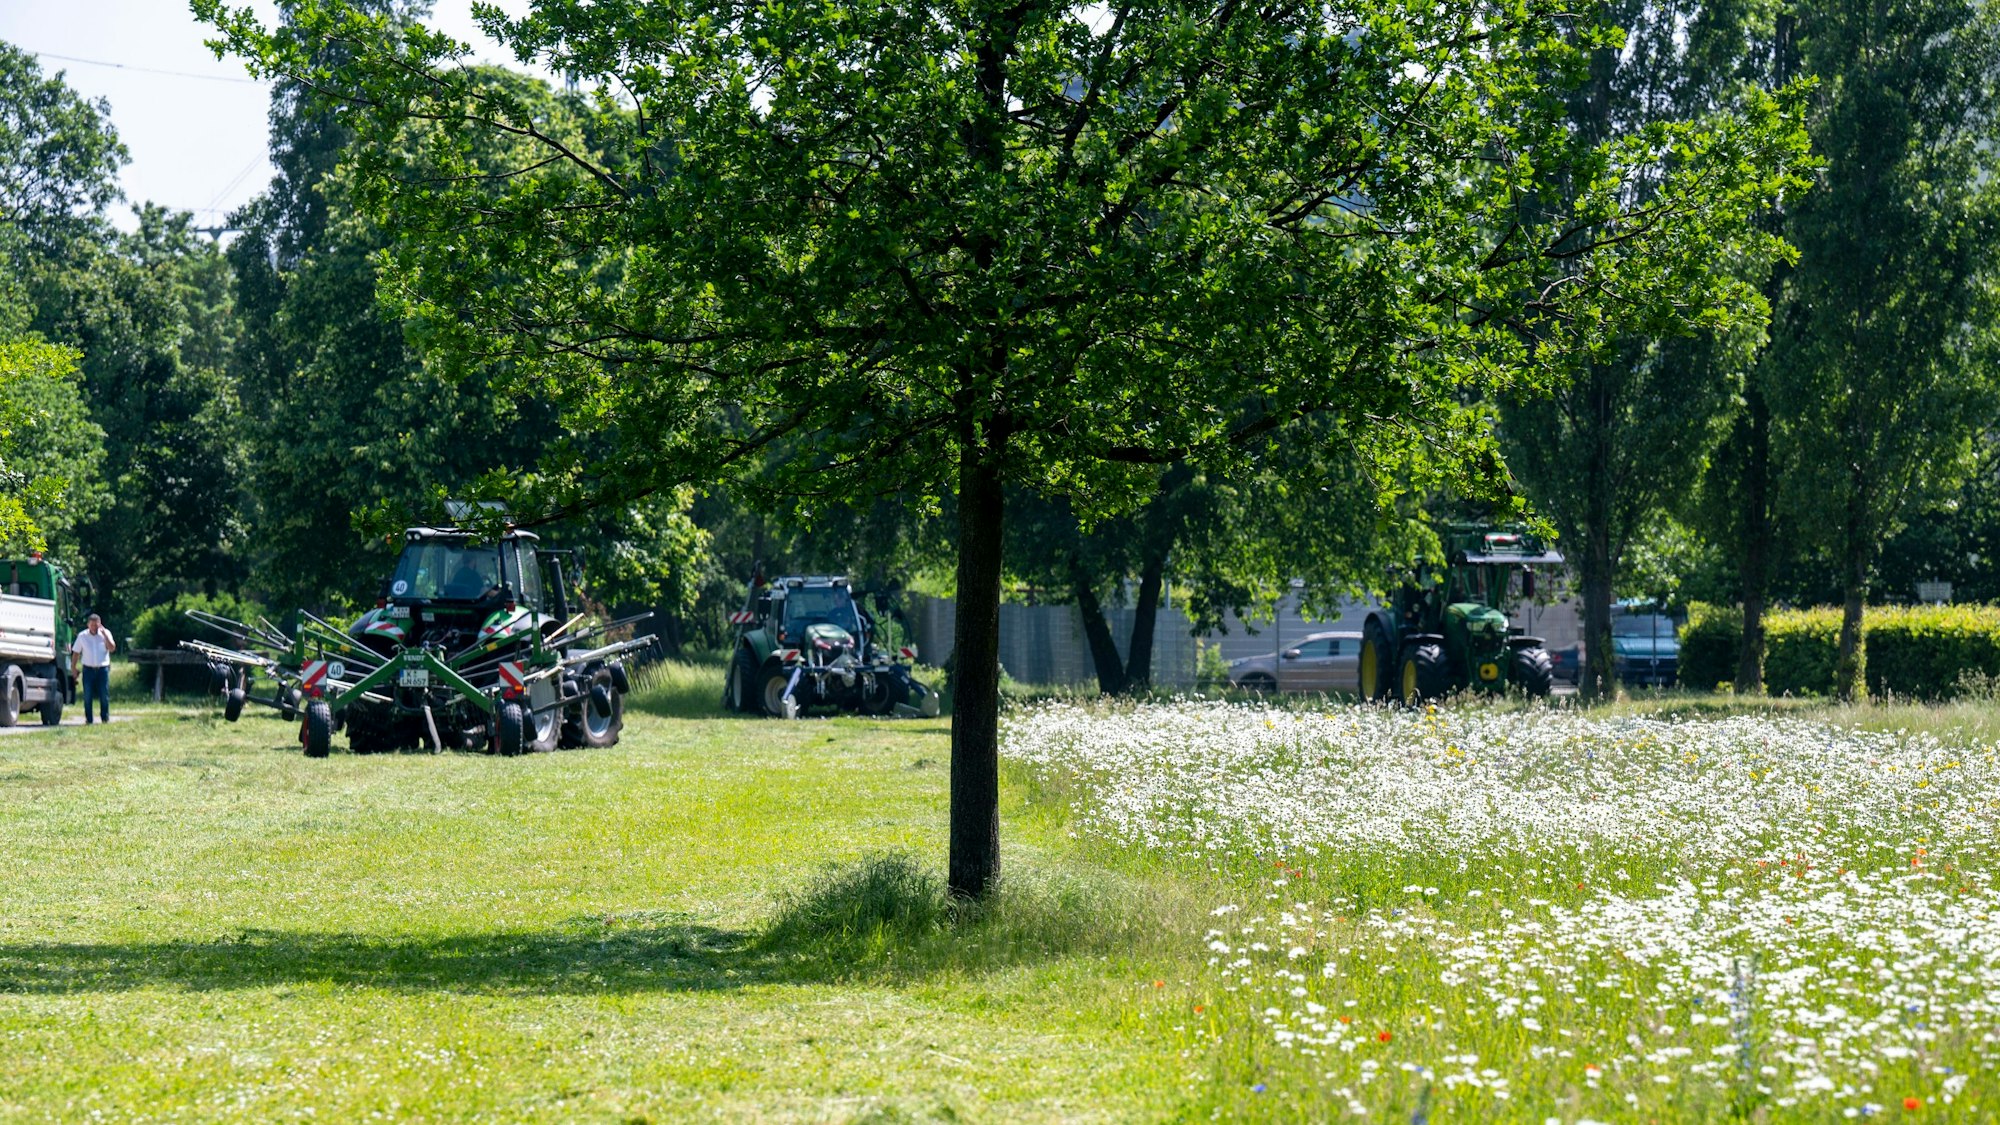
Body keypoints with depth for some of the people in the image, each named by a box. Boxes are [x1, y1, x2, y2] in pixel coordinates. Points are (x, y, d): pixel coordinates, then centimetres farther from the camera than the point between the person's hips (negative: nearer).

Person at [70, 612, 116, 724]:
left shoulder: (105, 633, 4)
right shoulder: (82, 636, 6)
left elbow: (112, 648, -9)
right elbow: (76, 652, 11)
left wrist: (105, 634, -14)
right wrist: (73, 667, 3)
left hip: (103, 669, -1)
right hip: (88, 669, 1)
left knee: (104, 695, -2)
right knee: (87, 696, -1)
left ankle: (106, 718, 7)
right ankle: (88, 719, 4)